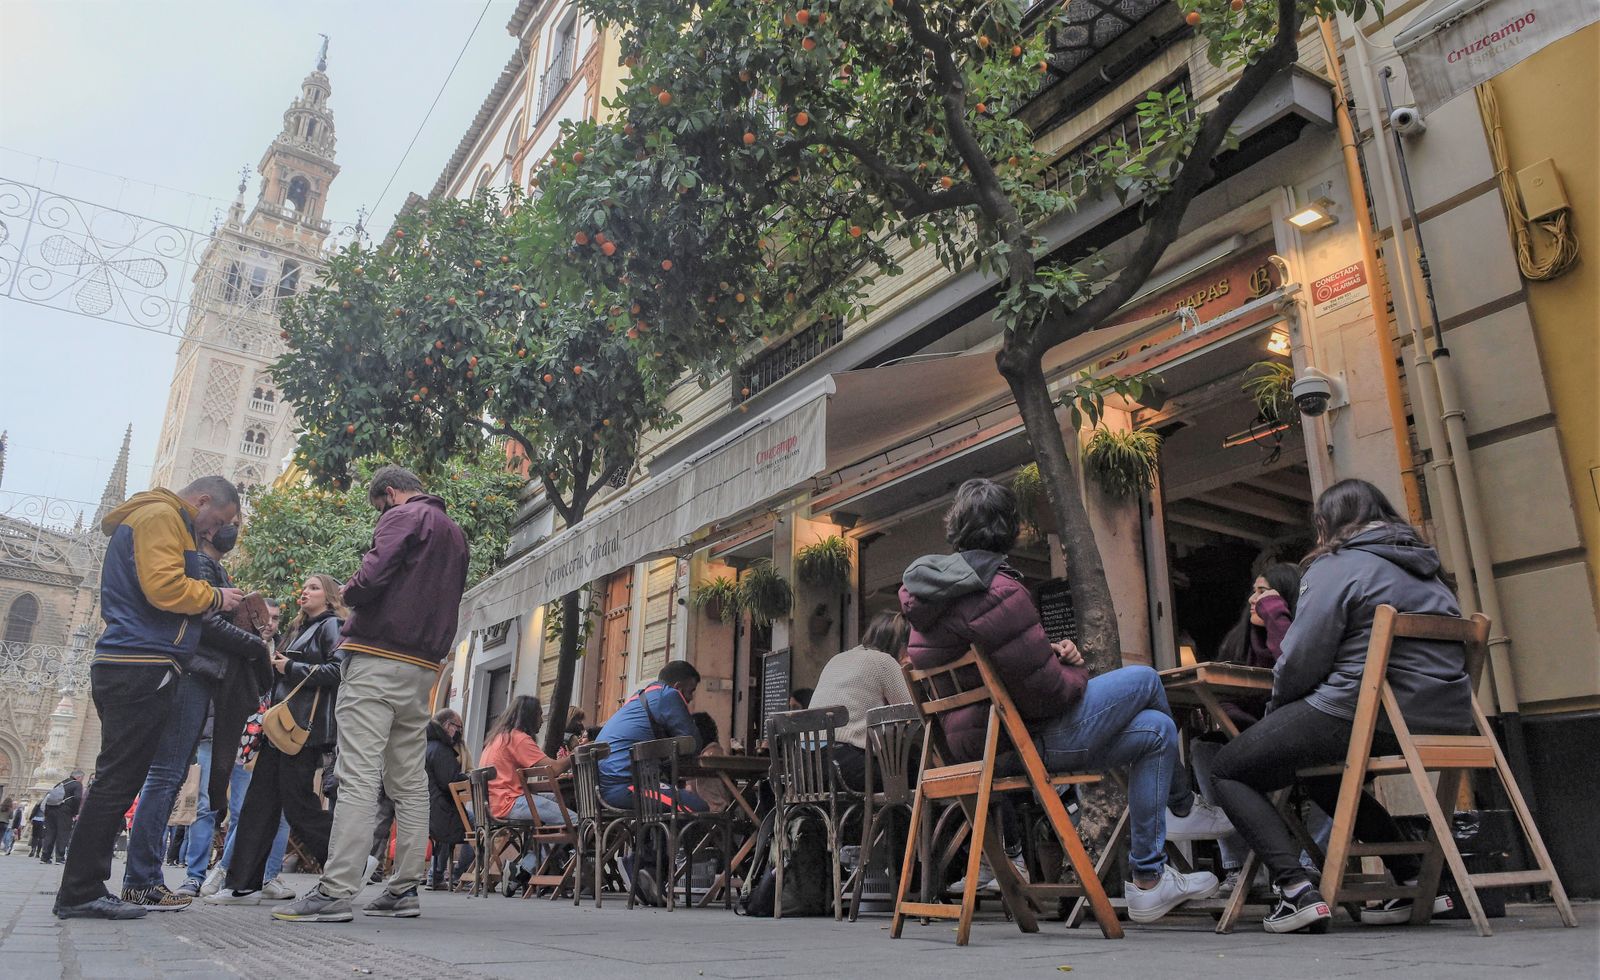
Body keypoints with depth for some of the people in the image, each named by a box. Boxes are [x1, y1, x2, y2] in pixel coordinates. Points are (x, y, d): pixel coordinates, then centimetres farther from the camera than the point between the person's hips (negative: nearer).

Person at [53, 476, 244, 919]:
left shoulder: (147, 518, 27)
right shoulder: (161, 516, -6)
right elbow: (164, 586, -19)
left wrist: (207, 605, 14)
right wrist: (215, 597, -4)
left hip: (122, 666, 11)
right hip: (142, 668, -11)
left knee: (117, 780, 11)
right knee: (118, 781, -8)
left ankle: (82, 890, 15)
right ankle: (81, 891, -4)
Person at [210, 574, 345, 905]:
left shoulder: (332, 626, -3)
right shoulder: (301, 629, 25)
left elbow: (338, 670, -18)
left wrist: (291, 668, -13)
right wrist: (275, 665, 10)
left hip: (305, 728, -9)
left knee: (298, 804, -8)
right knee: (259, 801, 6)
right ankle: (243, 884, 10)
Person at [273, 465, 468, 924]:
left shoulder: (404, 517, -4)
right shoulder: (456, 534, 23)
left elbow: (371, 578, -17)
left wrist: (348, 591, 2)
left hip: (378, 659, -8)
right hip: (424, 668, 8)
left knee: (359, 777, -11)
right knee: (410, 783, 9)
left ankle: (336, 891, -12)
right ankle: (404, 890, 12)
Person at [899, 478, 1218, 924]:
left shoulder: (933, 584, 6)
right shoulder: (996, 591, -25)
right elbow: (1045, 693, -23)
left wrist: (1052, 653, 6)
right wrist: (1078, 674, -1)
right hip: (1020, 743, -9)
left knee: (1156, 730, 15)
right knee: (1143, 680, 4)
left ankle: (1148, 883, 22)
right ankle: (1184, 803, 30)